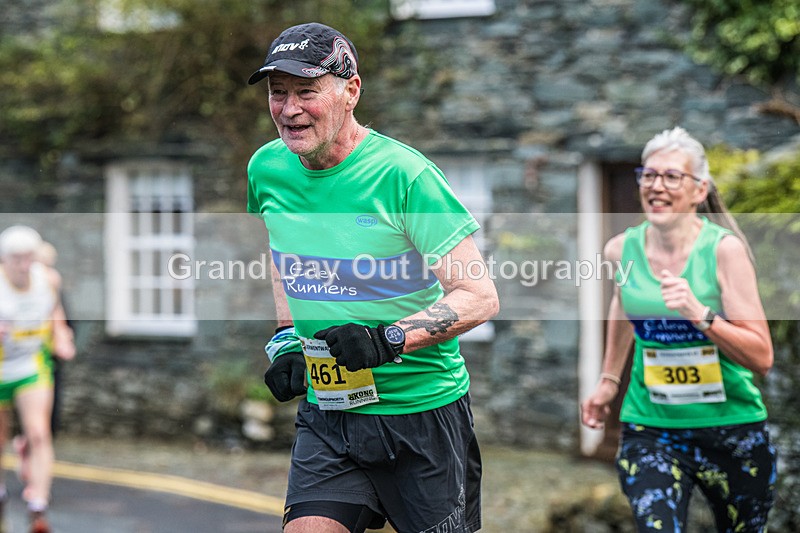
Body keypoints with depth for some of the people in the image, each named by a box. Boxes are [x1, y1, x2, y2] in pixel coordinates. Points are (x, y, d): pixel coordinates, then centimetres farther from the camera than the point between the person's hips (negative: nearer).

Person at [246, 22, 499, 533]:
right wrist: (286, 339, 10)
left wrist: (389, 339, -29)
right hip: (325, 412, 4)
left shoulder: (403, 174, -16)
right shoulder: (267, 168, 1)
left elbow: (480, 296, -17)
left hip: (422, 412, -4)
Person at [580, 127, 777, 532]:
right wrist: (609, 380, 27)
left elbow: (761, 358, -16)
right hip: (649, 427, 2)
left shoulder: (724, 250, -13)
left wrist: (699, 314, -28)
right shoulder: (622, 250, -3)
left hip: (732, 427, -1)